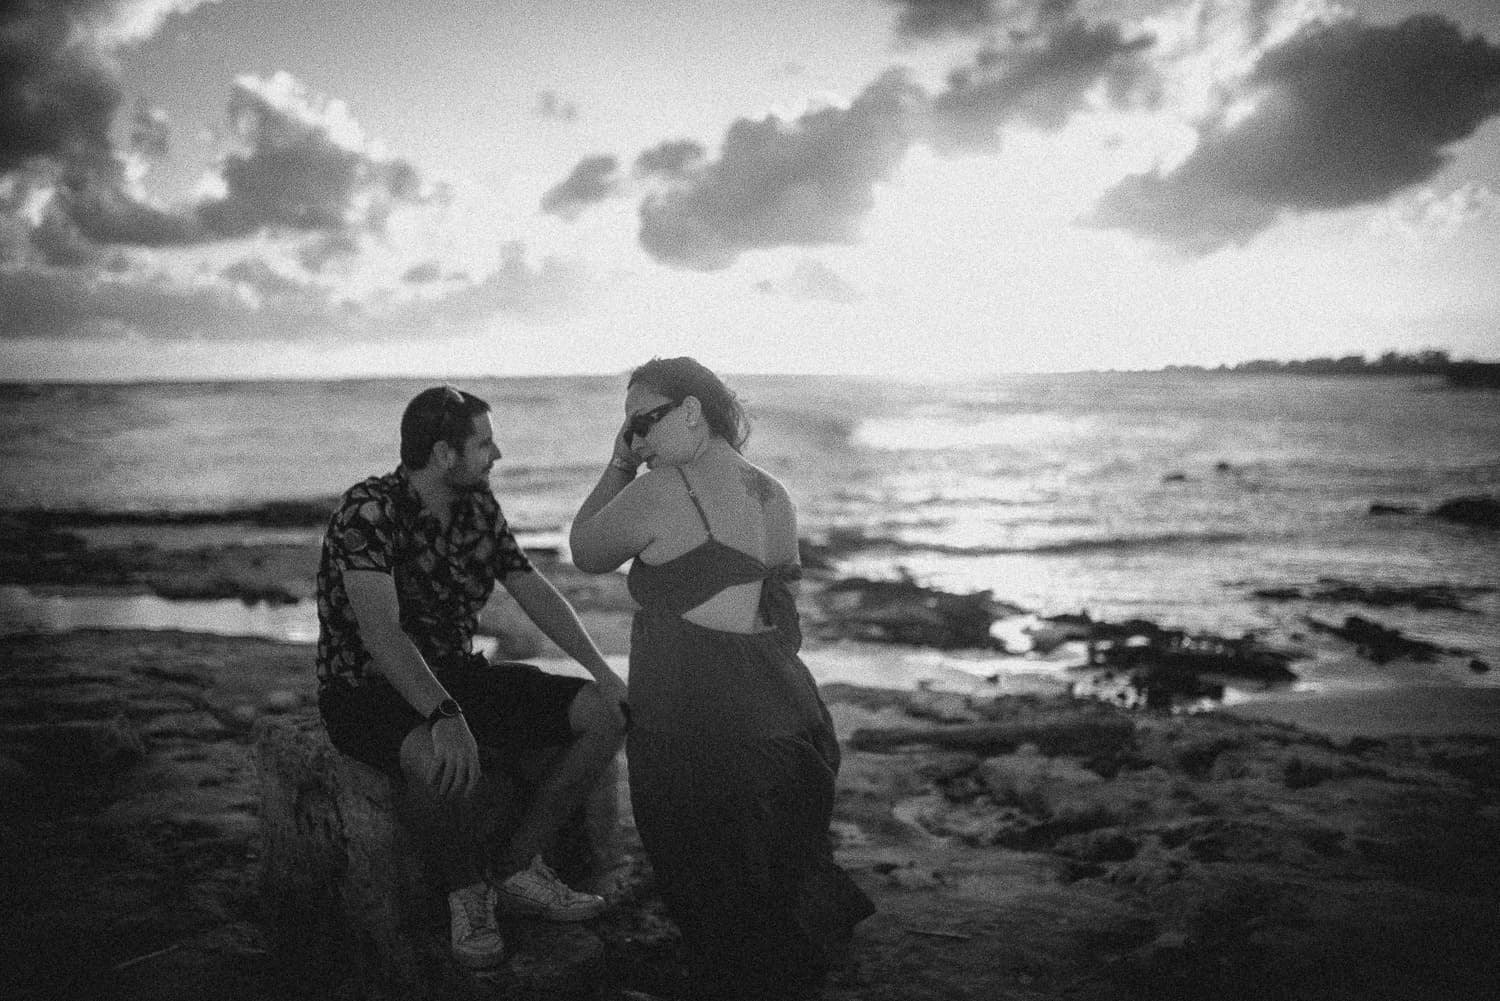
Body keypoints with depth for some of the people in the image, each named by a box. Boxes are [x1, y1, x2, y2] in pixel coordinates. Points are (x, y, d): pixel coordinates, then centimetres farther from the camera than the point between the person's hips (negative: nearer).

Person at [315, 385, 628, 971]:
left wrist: (602, 670, -1)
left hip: (457, 675, 8)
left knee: (607, 712, -5)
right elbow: (381, 632, -33)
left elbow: (533, 591, 8)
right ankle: (466, 889, -9)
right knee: (446, 764, -41)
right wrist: (443, 716, -46)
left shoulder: (477, 503, 2)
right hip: (369, 691, -7)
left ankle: (518, 868, 1)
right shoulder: (369, 511, -22)